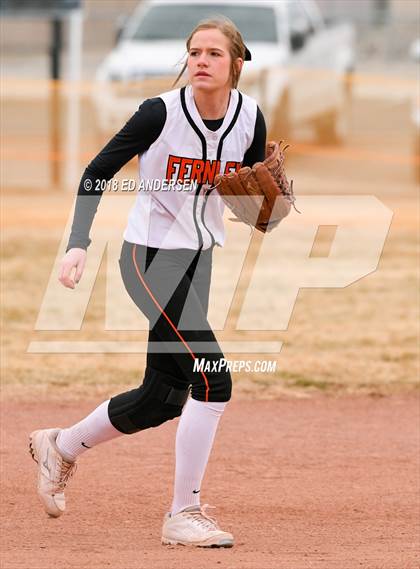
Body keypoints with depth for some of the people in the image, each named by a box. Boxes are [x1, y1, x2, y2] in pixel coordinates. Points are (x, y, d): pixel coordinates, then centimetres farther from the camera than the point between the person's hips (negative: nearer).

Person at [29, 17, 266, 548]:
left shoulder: (250, 117, -3)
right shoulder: (161, 112, -16)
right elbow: (96, 173, -9)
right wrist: (77, 245, -20)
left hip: (200, 259, 6)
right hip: (151, 257, -6)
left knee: (163, 397, 12)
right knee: (211, 379, -19)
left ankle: (60, 446, 37)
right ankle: (184, 514, -10)